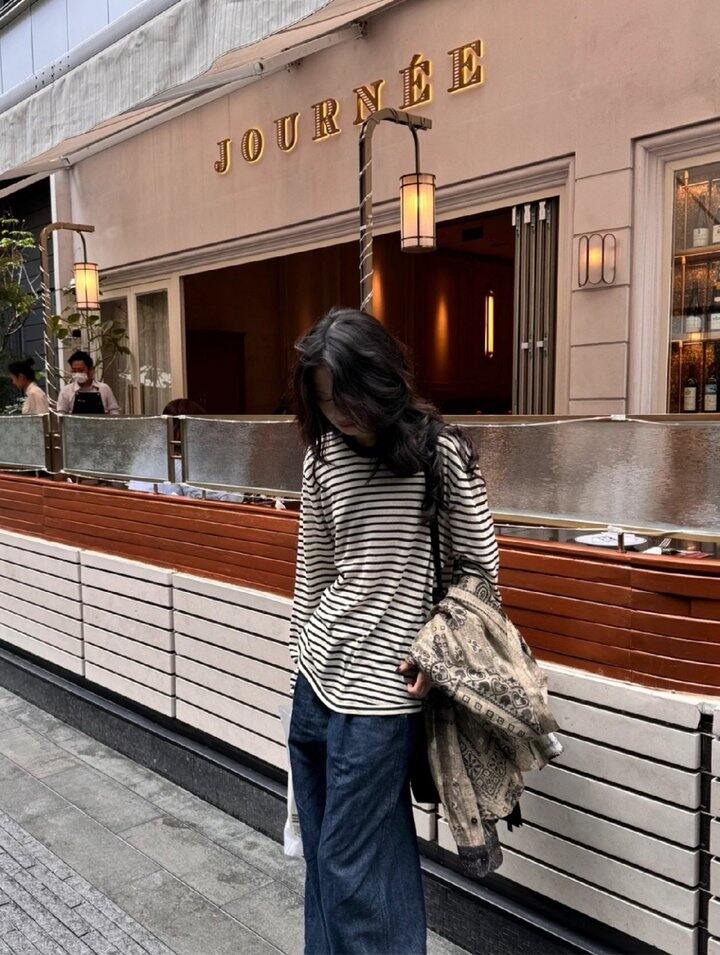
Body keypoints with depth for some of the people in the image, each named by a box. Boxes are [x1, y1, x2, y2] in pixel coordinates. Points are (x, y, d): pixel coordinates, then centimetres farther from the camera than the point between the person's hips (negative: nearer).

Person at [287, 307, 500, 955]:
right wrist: (300, 656, 14)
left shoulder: (439, 453, -10)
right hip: (316, 681, 6)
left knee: (351, 867, 4)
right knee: (322, 854, 18)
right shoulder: (323, 456, 5)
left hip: (378, 688, -5)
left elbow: (479, 567, -3)